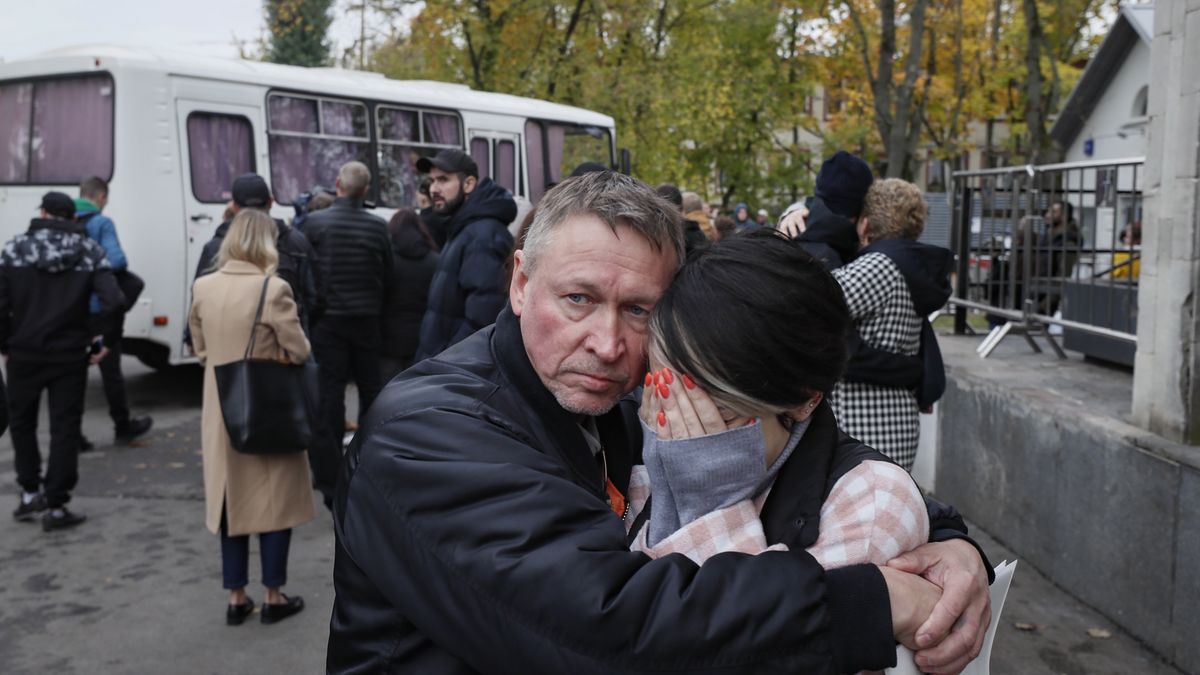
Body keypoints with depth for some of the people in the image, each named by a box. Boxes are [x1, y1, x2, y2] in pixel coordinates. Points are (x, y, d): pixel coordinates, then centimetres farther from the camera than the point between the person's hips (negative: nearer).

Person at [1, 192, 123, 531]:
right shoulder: (89, 251, -1)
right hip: (69, 354, 0)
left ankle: (30, 493, 22)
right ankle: (55, 507, 6)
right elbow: (113, 300, -15)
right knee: (64, 429, 6)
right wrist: (93, 335, -4)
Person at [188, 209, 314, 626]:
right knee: (275, 501, 8)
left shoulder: (202, 288, 0)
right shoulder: (273, 288, -17)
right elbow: (299, 352, -12)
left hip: (221, 411, 5)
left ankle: (236, 597, 21)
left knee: (232, 499, 14)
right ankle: (274, 597, 15)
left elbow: (201, 349, 10)